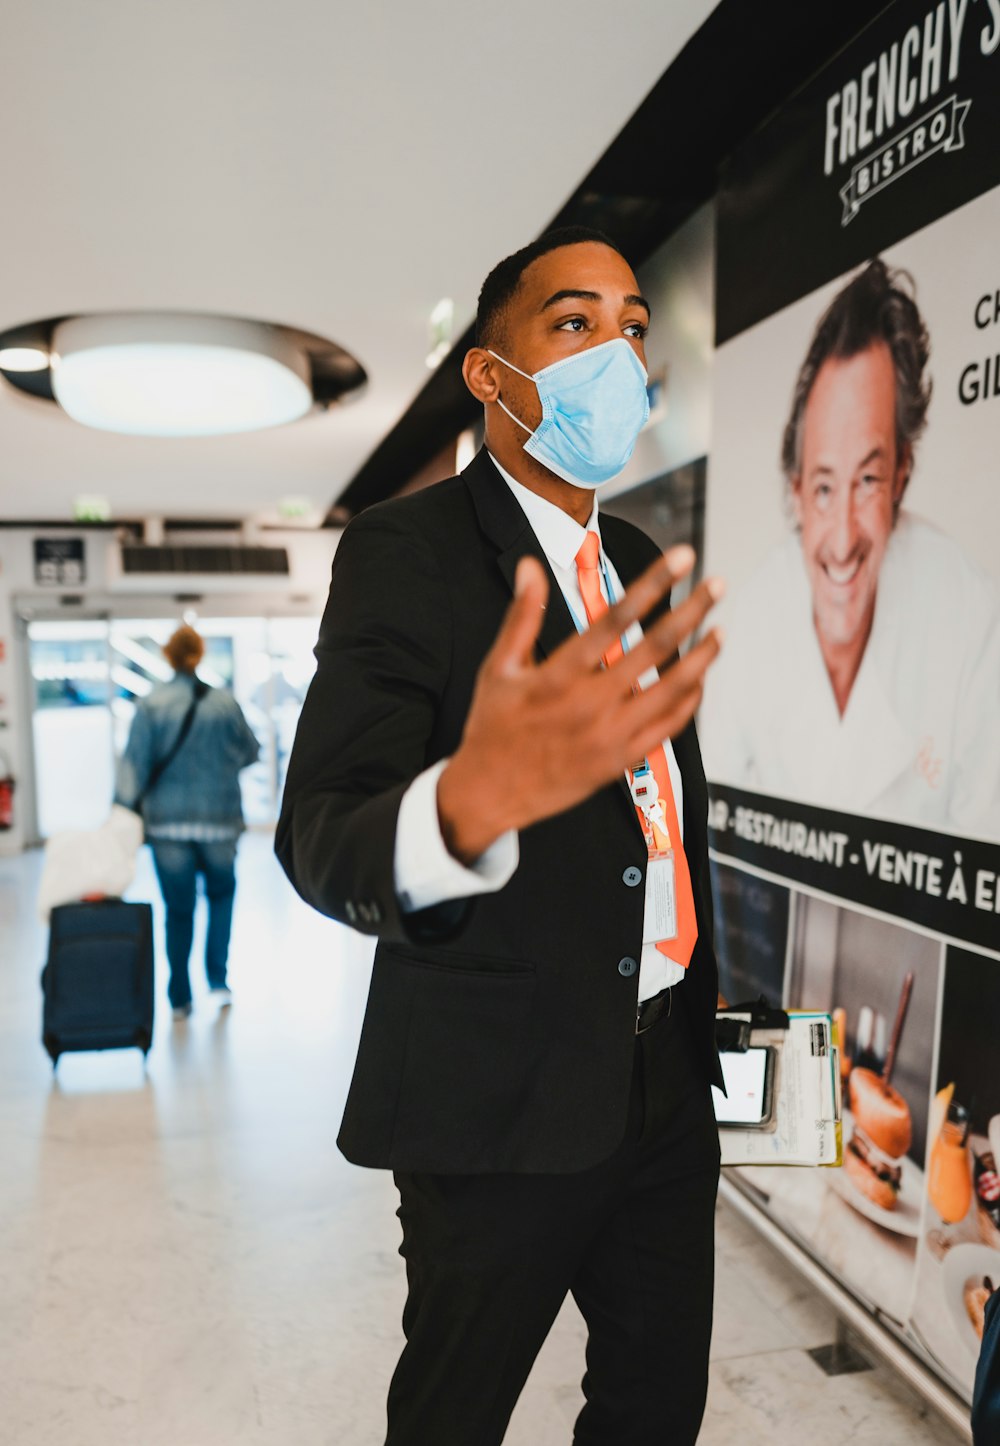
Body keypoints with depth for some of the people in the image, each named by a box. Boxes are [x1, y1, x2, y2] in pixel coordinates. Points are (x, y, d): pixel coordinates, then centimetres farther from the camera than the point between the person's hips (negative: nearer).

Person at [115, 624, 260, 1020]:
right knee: (221, 895, 22)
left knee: (178, 909, 10)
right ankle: (218, 980, 14)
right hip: (219, 820, 1)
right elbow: (251, 751, 8)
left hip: (168, 823, 0)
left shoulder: (150, 705, -8)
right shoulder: (225, 703, -5)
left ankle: (180, 998, 17)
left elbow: (134, 763, -10)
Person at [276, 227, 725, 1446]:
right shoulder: (404, 548, -14)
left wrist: (700, 1005, 17)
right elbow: (319, 841, -24)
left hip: (666, 1073, 7)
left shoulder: (639, 567, 8)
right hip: (502, 1094, -6)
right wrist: (472, 801, -46)